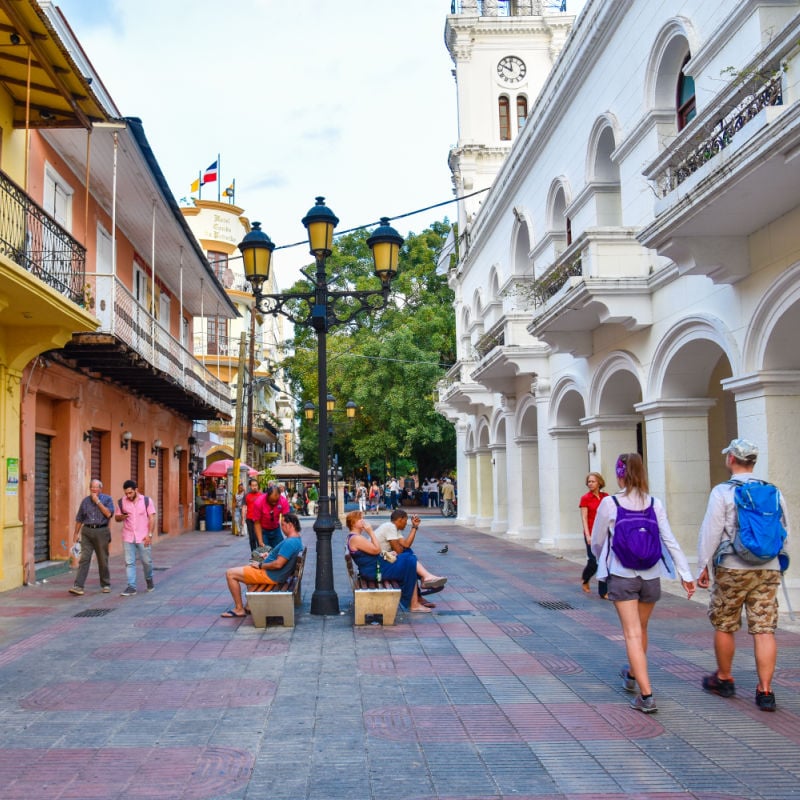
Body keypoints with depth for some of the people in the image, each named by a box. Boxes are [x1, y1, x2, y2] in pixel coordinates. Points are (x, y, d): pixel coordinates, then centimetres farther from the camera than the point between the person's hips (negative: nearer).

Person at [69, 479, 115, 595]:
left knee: (103, 560, 6)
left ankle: (105, 585, 20)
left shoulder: (107, 499, 2)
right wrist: (76, 534, 14)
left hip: (101, 532, -2)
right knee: (84, 559, -7)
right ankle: (78, 586, -11)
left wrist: (98, 502, -13)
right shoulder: (85, 500, 10)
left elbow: (108, 514, -13)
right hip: (87, 531, 2)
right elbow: (79, 519, 16)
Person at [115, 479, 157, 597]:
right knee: (129, 562, -1)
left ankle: (149, 579, 31)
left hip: (143, 537, -2)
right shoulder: (122, 502, 3)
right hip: (128, 537, 2)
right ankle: (131, 587, 2)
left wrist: (150, 535, -11)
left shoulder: (146, 501, -4)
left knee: (147, 561, 6)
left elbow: (152, 519, -4)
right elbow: (116, 517, 11)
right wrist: (122, 517, -13)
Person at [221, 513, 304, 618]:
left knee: (230, 573, -7)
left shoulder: (289, 543, -27)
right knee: (248, 568, 36)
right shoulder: (297, 539, 6)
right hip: (276, 575, 11)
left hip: (271, 576, -11)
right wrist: (270, 554, 11)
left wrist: (260, 565, -16)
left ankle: (239, 609, 0)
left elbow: (278, 564, -30)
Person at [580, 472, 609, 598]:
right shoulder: (585, 498, -3)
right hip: (592, 534, -3)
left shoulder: (606, 496, 8)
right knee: (594, 561, -3)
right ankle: (584, 579, 28)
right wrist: (588, 536, -14)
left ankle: (603, 592, 7)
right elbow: (584, 518, -7)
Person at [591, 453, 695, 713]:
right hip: (651, 575, 4)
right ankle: (632, 675, 43)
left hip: (621, 575, -4)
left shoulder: (609, 504, -9)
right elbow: (670, 540, -4)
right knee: (641, 629, 21)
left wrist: (602, 563, 20)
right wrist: (686, 574, -1)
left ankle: (646, 695, -9)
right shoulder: (654, 504, -2)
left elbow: (597, 542, 0)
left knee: (633, 634, -2)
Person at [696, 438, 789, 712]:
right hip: (769, 569, 4)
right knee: (764, 630, 4)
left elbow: (710, 532, -8)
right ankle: (765, 691, 1)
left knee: (724, 626, 12)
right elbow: (784, 531, 13)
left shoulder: (722, 492, -7)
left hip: (733, 569, -4)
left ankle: (724, 679, 25)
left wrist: (704, 566, 0)